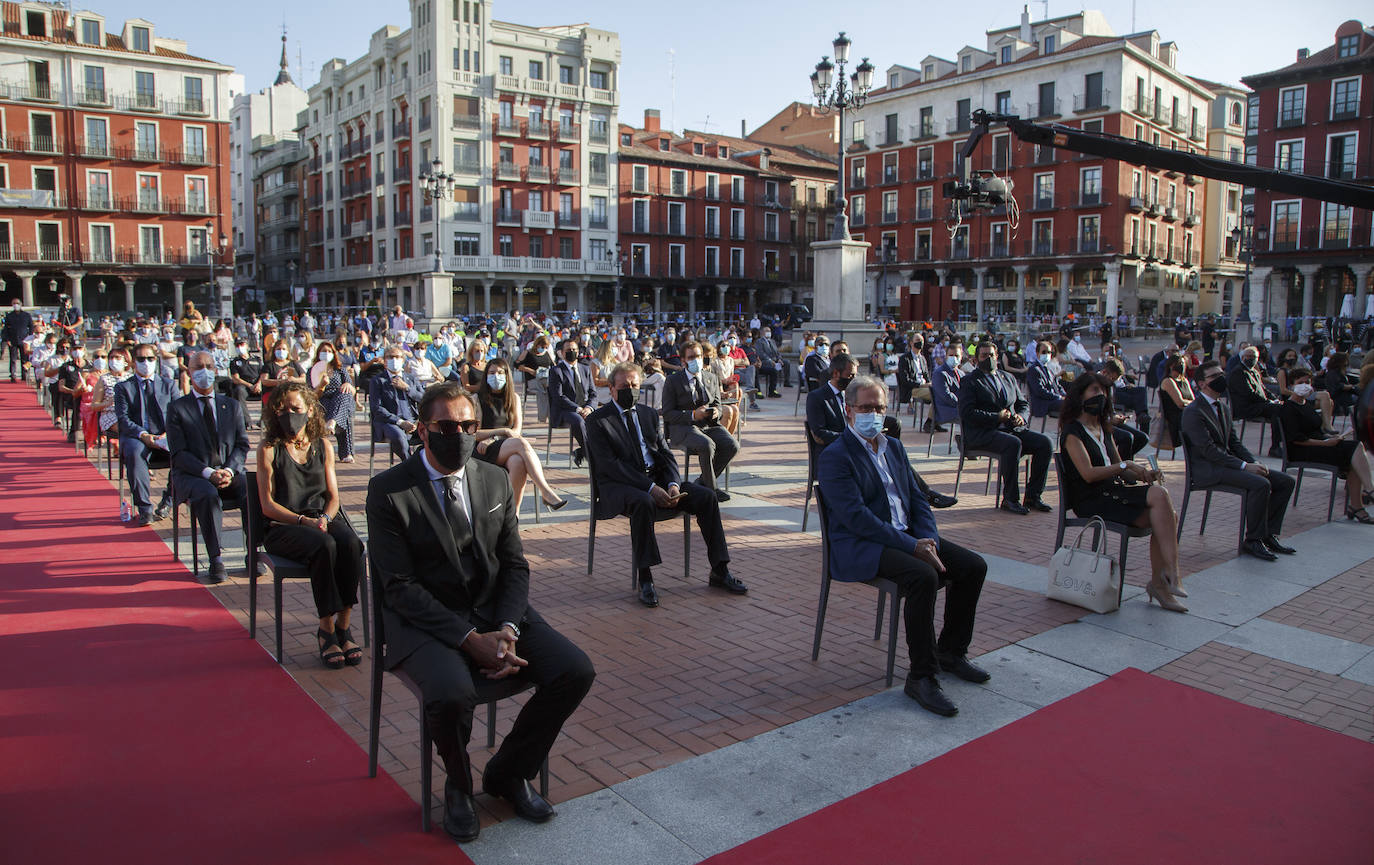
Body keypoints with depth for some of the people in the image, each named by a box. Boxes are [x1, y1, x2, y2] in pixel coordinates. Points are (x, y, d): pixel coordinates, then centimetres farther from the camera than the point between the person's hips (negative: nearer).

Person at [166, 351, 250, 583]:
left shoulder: (231, 405, 16)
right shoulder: (177, 408, 5)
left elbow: (242, 445, 10)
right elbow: (179, 453, -3)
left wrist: (229, 470, -10)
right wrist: (208, 473, -18)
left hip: (229, 473, 3)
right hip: (191, 475, -3)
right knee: (208, 495, -37)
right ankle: (216, 560, -30)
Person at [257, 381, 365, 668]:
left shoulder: (322, 447, 13)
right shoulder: (269, 449, 3)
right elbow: (268, 505, -2)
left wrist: (324, 518, -10)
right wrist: (304, 520, -15)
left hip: (323, 518, 3)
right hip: (282, 527, -3)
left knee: (351, 543, -31)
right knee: (325, 545, -35)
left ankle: (344, 625, -23)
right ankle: (327, 629, -24)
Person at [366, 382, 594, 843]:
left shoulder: (495, 480, 6)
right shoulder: (388, 490, -8)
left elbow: (515, 565, 7)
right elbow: (401, 586, -13)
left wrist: (507, 628, -13)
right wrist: (470, 639, -22)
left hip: (496, 611, 5)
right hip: (426, 619, -4)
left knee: (576, 670, -14)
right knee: (452, 693, -34)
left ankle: (507, 771, 12)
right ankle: (458, 785, 3)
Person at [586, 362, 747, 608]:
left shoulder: (649, 414, 18)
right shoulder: (597, 421, -1)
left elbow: (665, 454, 13)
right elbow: (609, 465, -12)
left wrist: (673, 484, -9)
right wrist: (649, 488, -22)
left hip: (658, 479, 6)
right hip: (620, 485, -6)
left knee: (706, 496, -13)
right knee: (643, 503, -39)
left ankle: (719, 571, -7)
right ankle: (644, 579, -31)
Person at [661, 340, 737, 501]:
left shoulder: (712, 378, 17)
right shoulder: (672, 381, 1)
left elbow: (717, 405, 18)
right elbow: (668, 414, -5)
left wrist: (716, 412, -8)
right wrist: (693, 415, -20)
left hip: (710, 426, 5)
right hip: (683, 428, -5)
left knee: (733, 446, -22)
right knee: (707, 445, -35)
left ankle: (702, 482, -5)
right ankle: (711, 488, -14)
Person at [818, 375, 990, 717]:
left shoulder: (894, 448, 16)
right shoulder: (835, 457, -10)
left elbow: (917, 499, 14)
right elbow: (856, 517, -19)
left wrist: (928, 539, -6)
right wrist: (912, 546, -22)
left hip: (908, 536, 8)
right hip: (859, 546, -8)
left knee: (973, 565, -5)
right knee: (923, 575, -32)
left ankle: (950, 651, 13)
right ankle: (921, 676, -21)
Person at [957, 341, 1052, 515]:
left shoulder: (1009, 379, 23)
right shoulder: (969, 381, 3)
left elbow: (1022, 404, 24)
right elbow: (967, 413, -9)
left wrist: (1020, 416, 0)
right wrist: (996, 417, -16)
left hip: (1012, 428, 6)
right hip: (981, 433, -6)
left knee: (1045, 442, -16)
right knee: (1013, 443, -34)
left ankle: (1032, 496, -10)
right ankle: (1009, 499, -24)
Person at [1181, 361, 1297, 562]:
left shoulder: (1223, 408, 18)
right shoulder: (1193, 412, -12)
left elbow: (1234, 443, 17)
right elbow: (1208, 449, -19)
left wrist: (1254, 462, -1)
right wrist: (1244, 466, -22)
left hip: (1226, 461, 9)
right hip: (1206, 469, -9)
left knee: (1285, 481, -1)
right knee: (1261, 484, -28)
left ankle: (1269, 534, 5)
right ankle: (1253, 540, -15)